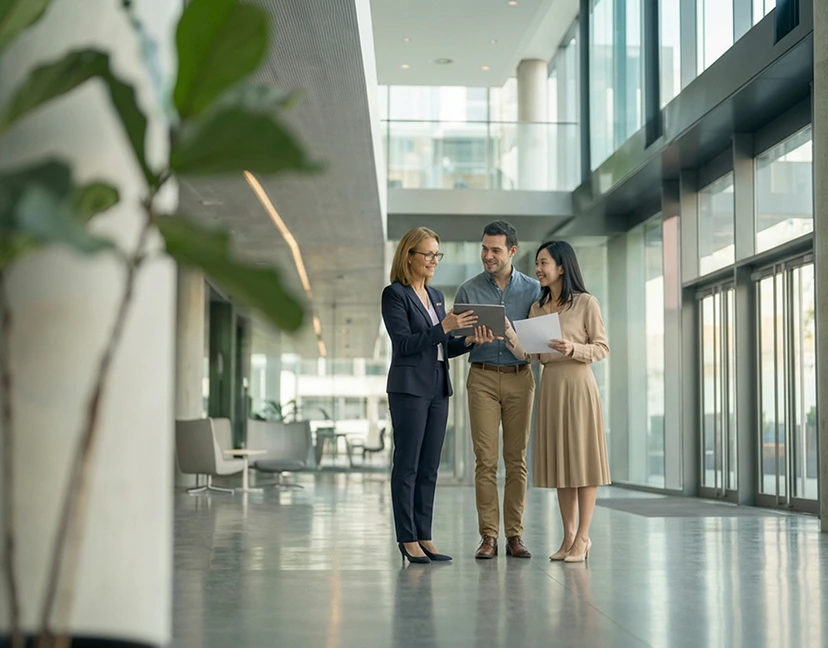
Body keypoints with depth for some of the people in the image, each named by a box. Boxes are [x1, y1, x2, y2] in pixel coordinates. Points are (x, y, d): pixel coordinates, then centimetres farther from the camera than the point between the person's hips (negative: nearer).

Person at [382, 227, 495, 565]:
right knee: (407, 466, -3)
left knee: (429, 468, 8)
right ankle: (407, 540, 1)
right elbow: (404, 343, -14)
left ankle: (424, 537, 12)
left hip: (438, 389, 7)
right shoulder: (395, 294, -6)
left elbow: (443, 347, 16)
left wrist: (471, 340, -2)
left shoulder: (436, 296, 16)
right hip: (409, 388, -7)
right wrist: (444, 327, -22)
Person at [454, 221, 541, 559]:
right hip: (483, 379, -1)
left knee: (517, 459, 2)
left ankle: (514, 535, 7)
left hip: (520, 378, 1)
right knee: (485, 460, -4)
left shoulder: (532, 289, 6)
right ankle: (488, 537, -1)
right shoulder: (468, 290, 5)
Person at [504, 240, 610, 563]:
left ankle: (582, 537, 2)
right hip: (550, 386, 6)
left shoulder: (586, 303, -5)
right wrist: (509, 334, -11)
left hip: (579, 385, -6)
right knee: (559, 459, 8)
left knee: (582, 458, -3)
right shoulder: (537, 308, 12)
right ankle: (569, 535, 14)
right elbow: (530, 354, 6)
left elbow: (602, 348, -5)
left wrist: (573, 349, -21)